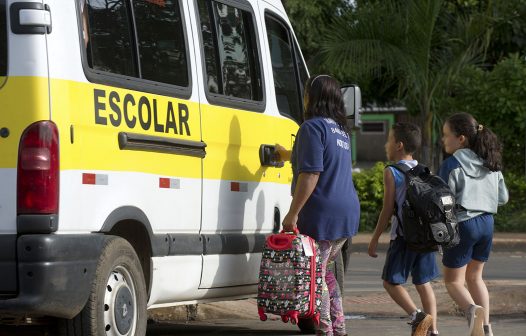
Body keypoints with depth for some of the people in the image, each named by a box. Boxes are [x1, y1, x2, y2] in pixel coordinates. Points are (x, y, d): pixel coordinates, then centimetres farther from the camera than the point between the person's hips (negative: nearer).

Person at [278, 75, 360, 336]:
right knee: (323, 269, 21)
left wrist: (293, 214, -18)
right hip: (347, 212, 9)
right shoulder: (340, 130, 18)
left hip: (322, 214, -9)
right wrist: (289, 155, 53)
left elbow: (311, 174, -19)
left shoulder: (313, 127, -11)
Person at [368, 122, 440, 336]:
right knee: (423, 282, 11)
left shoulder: (392, 173, -8)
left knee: (391, 281, 2)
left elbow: (388, 209, -9)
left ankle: (417, 315, -16)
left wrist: (375, 239, -3)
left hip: (403, 237, -6)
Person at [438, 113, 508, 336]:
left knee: (453, 281, 6)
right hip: (487, 223, 6)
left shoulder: (452, 165, -14)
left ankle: (473, 309, -22)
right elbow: (503, 197, 10)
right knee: (475, 277, 21)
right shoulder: (490, 163, 5)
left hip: (462, 223, -6)